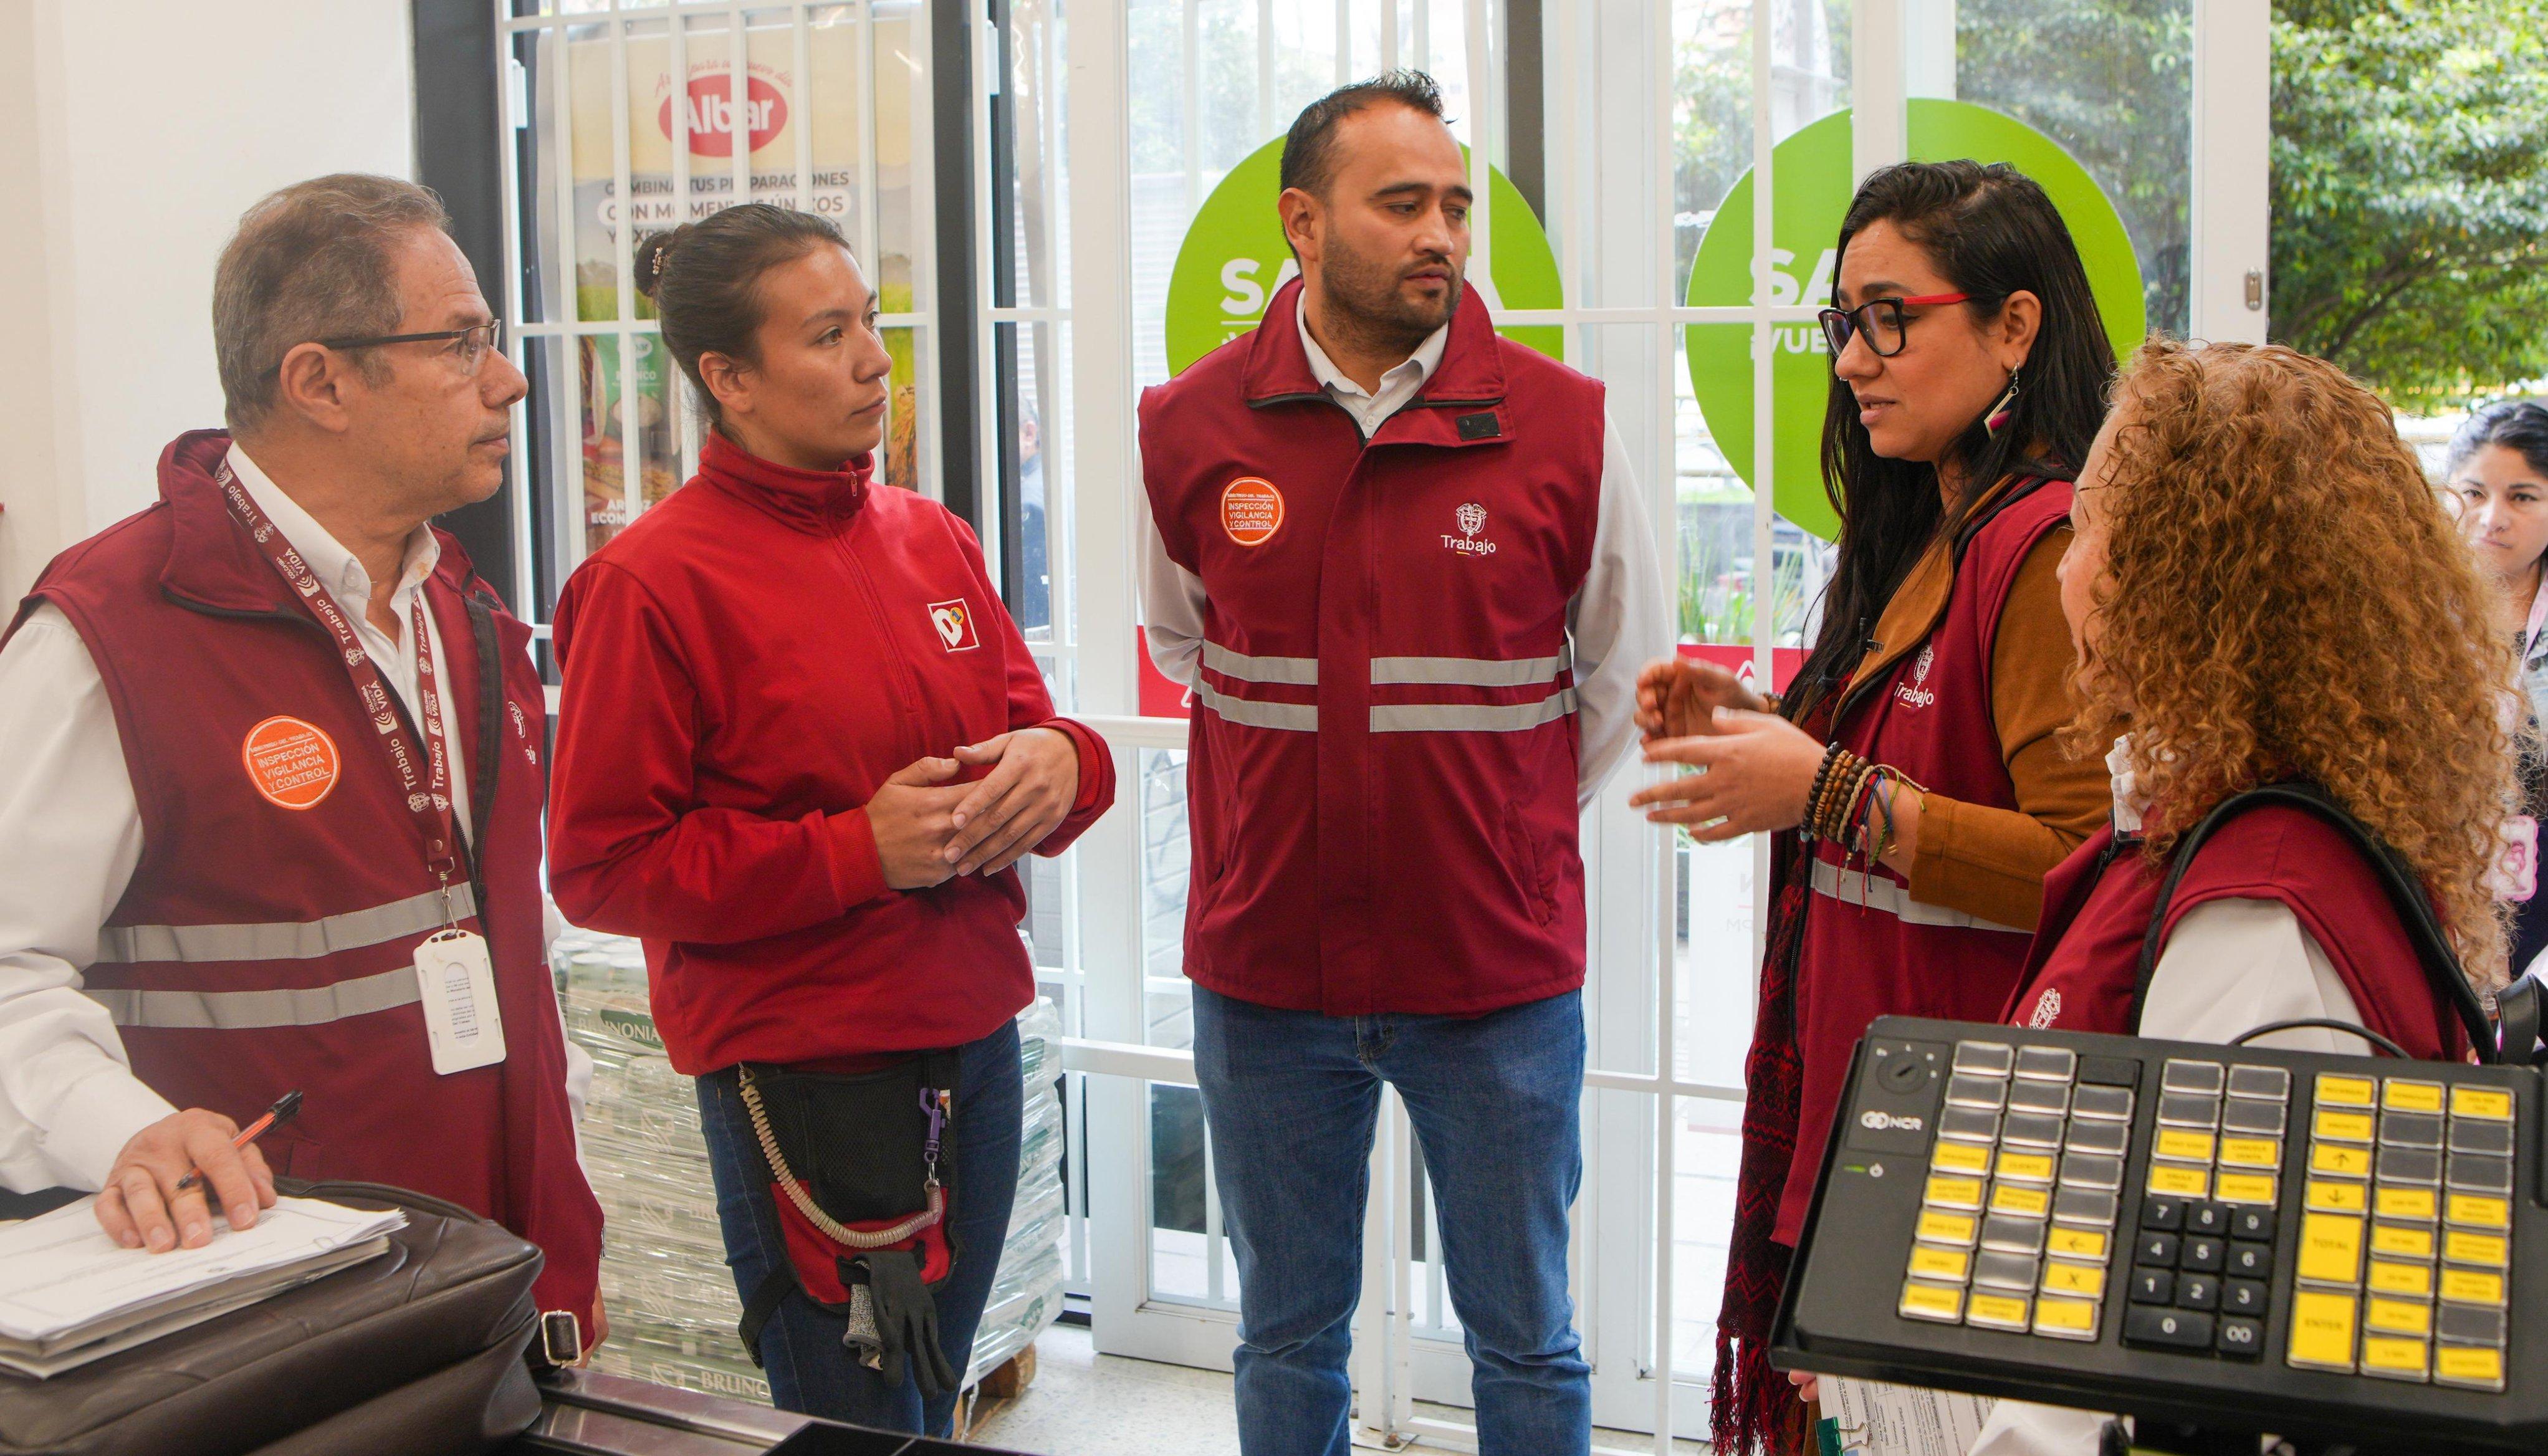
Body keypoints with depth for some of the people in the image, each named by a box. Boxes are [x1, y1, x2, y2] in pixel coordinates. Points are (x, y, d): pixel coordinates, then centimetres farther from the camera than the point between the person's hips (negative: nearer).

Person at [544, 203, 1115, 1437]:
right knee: (860, 1432, 4)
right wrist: (857, 850, -19)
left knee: (931, 1406, 18)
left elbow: (1024, 724, 17)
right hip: (800, 1079, -6)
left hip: (973, 1050, 7)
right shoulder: (656, 581, -11)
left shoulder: (930, 538, 10)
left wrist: (1060, 761, -8)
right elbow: (600, 865, -13)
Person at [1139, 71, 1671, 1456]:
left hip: (1499, 971, -1)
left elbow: (1622, 680, 8)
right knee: (1284, 1336, 18)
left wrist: (1508, 835, 9)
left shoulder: (1560, 428, -6)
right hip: (1263, 973, 2)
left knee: (1525, 1341, 14)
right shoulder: (1189, 431, -2)